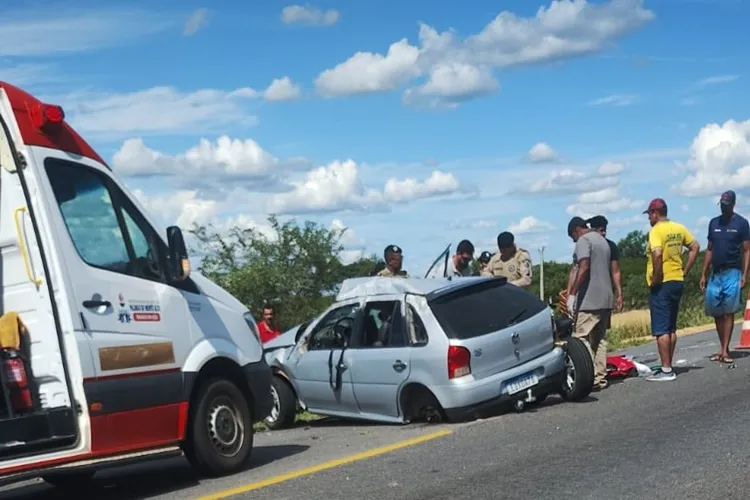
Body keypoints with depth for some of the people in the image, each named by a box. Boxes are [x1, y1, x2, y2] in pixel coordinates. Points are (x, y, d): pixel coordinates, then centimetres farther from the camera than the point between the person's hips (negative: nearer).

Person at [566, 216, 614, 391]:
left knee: (581, 338, -9)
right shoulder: (603, 241, 21)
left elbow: (584, 268, -19)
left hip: (589, 300, -9)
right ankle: (600, 378, 10)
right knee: (599, 339, 11)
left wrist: (572, 293, -20)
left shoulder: (584, 240, -7)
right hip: (606, 299, 9)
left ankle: (590, 378, -16)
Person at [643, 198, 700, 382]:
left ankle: (666, 370, -6)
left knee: (661, 330, -5)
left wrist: (655, 278, -18)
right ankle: (668, 367, 20)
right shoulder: (679, 228, 10)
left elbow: (657, 254, -29)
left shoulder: (656, 230, -14)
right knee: (671, 328, 15)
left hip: (662, 284, -8)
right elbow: (695, 246, 15)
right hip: (677, 282, 8)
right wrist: (685, 271, 14)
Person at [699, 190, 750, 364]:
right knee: (716, 313, 5)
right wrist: (703, 274, 10)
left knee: (728, 313, -6)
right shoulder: (714, 223, 12)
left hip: (732, 273, -5)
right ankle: (722, 349, 11)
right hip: (715, 274, 5)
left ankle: (725, 351, -7)